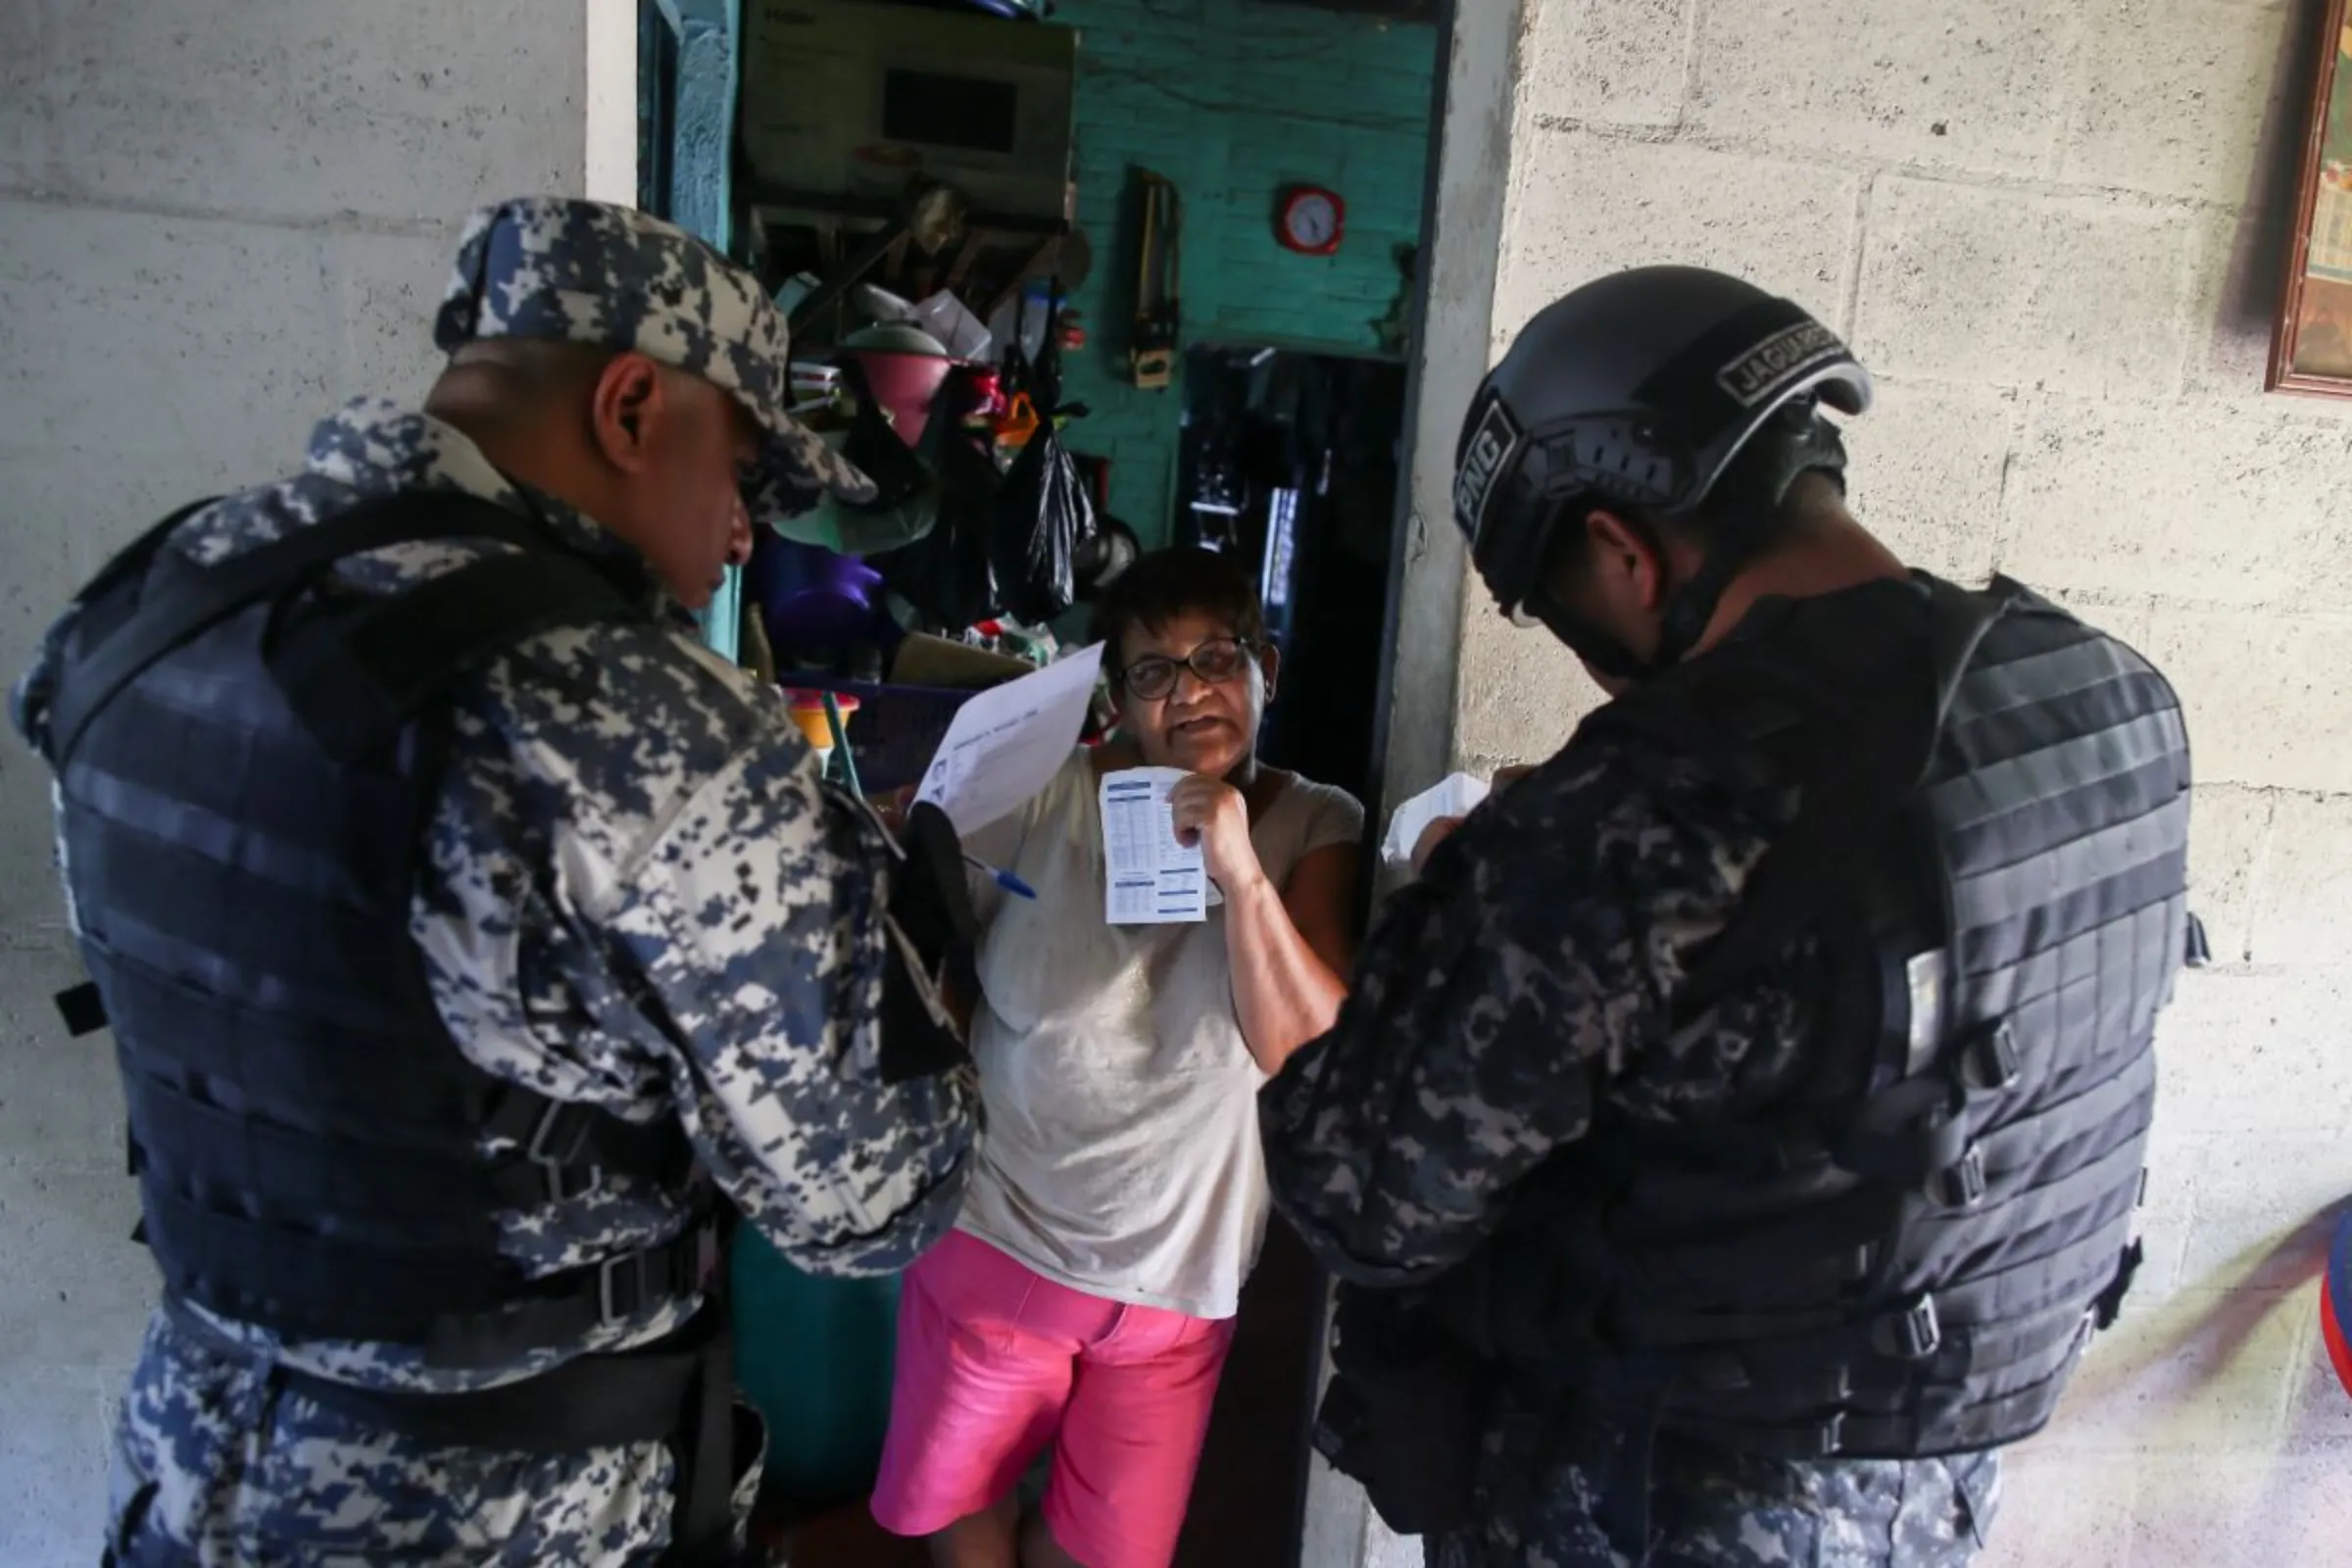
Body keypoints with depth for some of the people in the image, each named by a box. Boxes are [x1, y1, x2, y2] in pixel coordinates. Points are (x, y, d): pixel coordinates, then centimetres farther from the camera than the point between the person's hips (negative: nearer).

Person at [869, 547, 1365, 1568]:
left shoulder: (1315, 830, -9)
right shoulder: (1044, 796, -12)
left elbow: (1307, 1051, -19)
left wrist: (1242, 876, -30)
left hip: (1175, 1276, 1)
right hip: (996, 1238, 0)